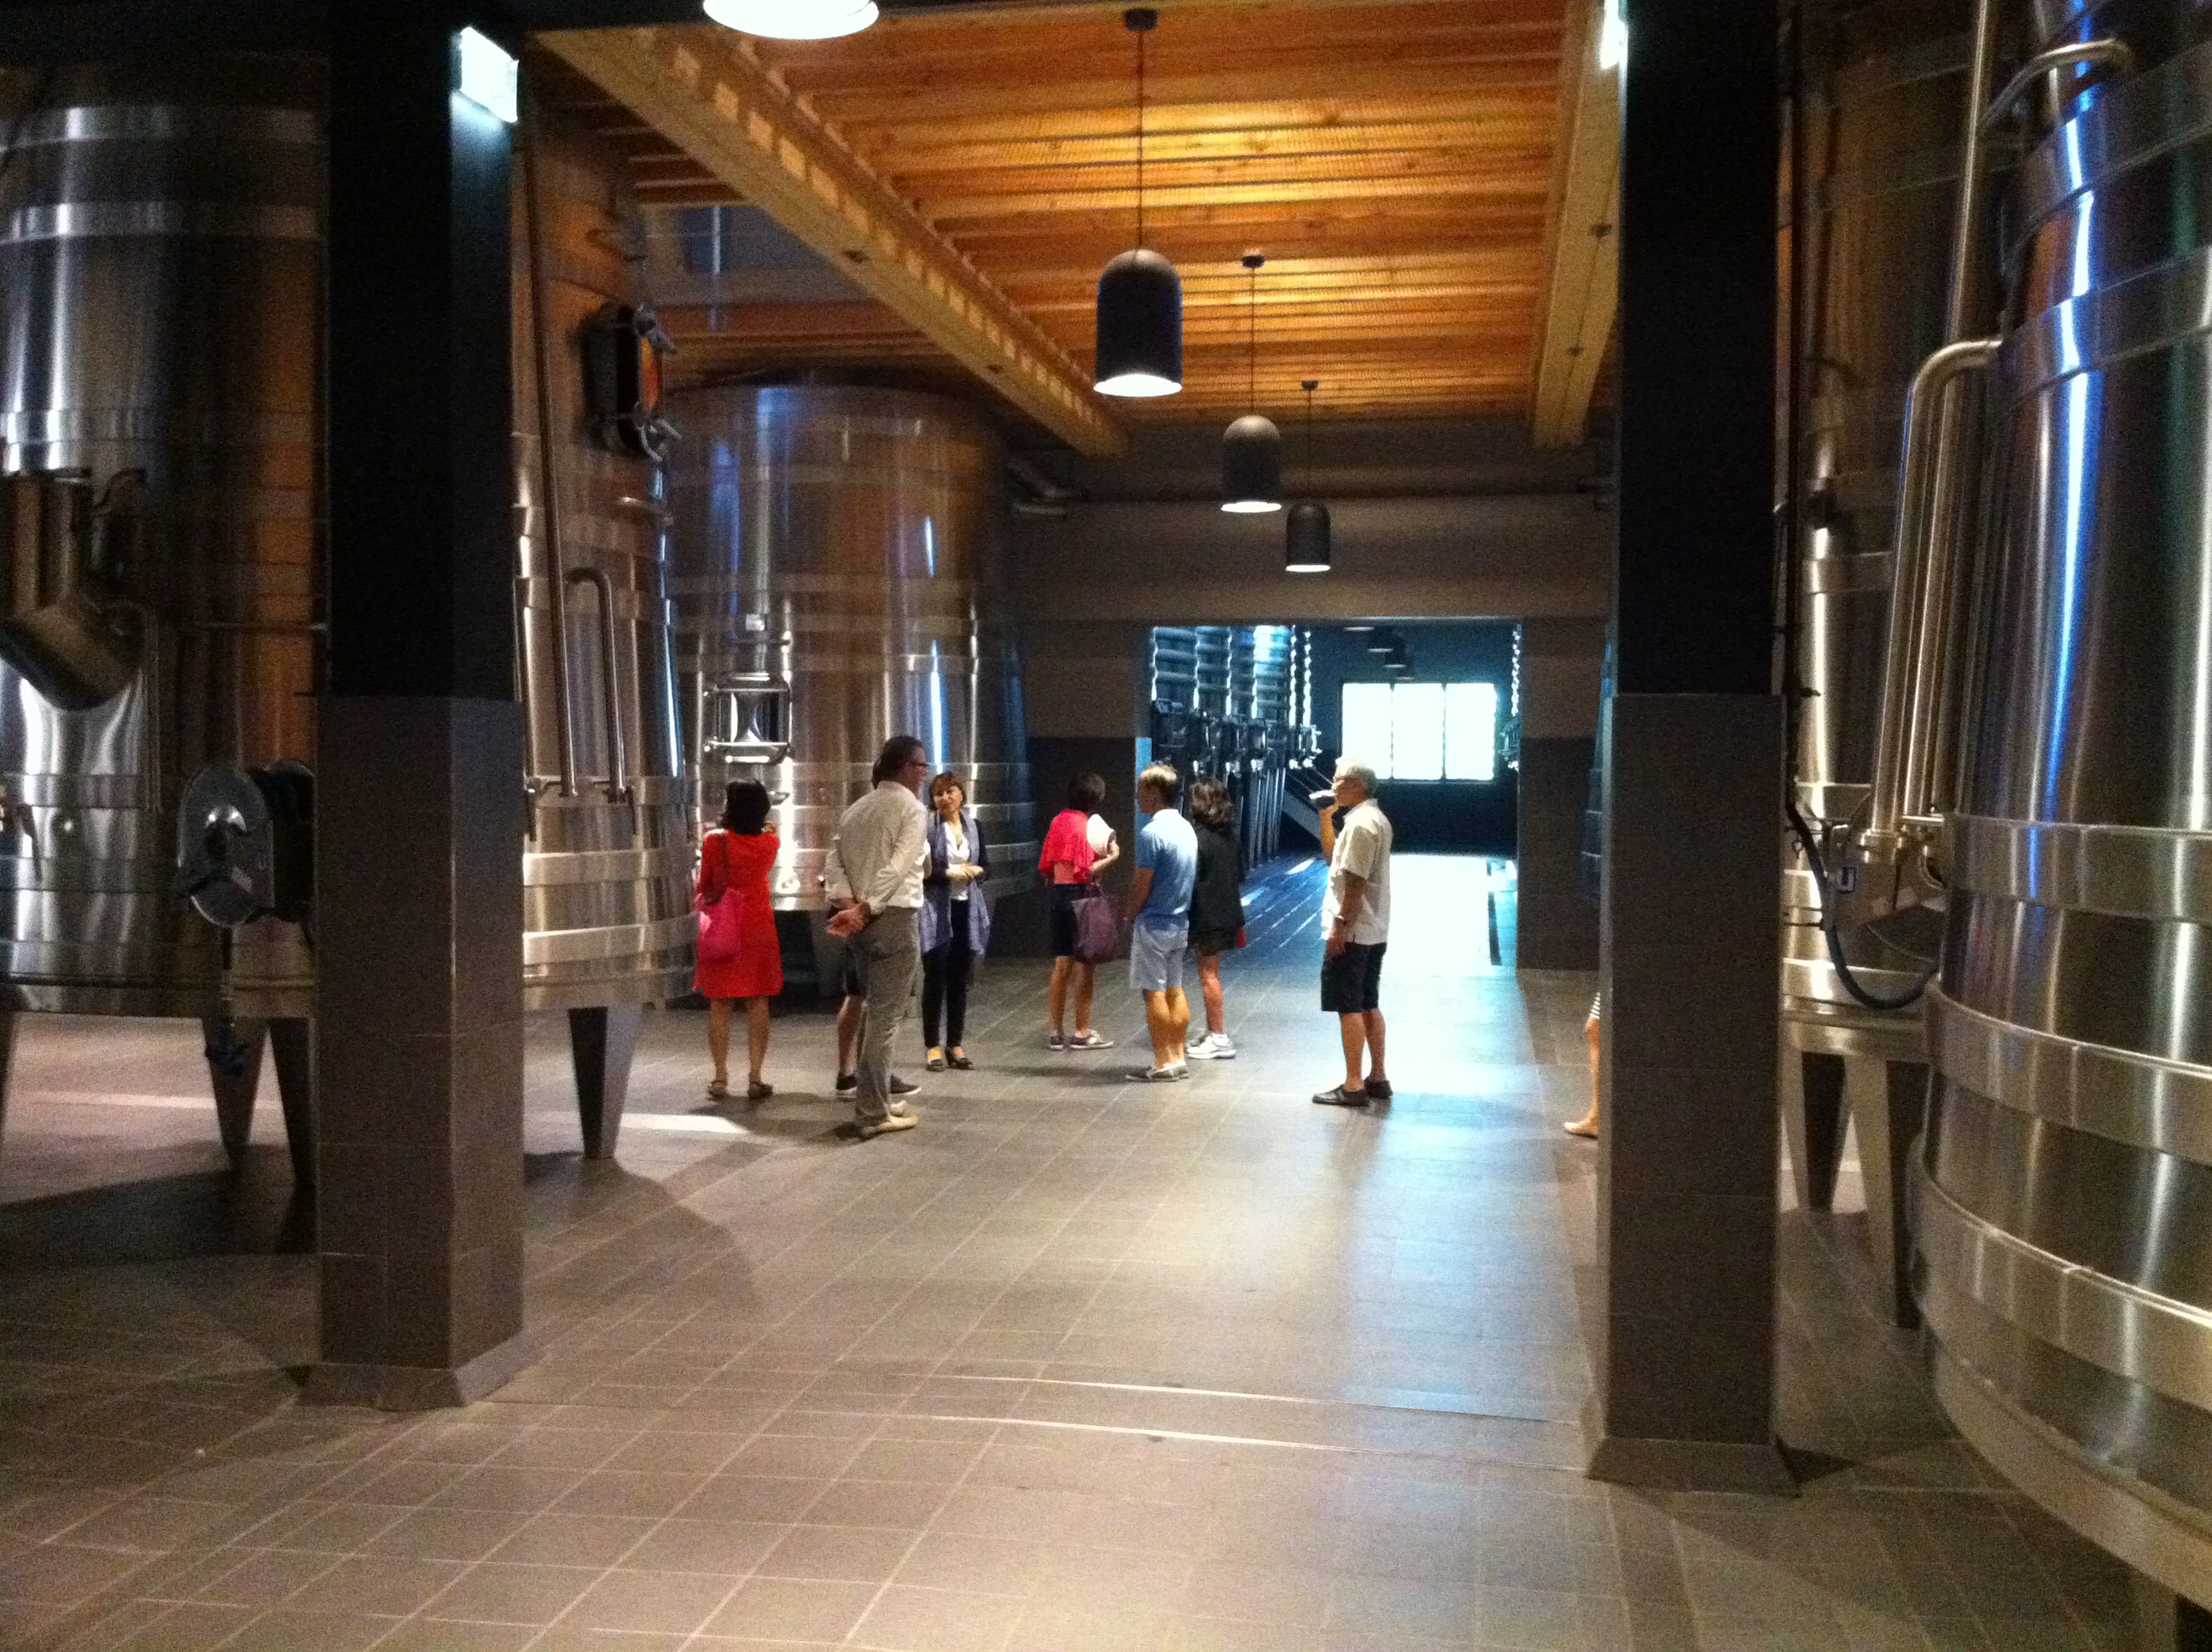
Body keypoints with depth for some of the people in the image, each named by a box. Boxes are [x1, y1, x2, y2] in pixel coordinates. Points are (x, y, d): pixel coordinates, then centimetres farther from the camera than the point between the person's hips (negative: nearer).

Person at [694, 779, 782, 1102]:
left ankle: (720, 1079, 6)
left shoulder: (715, 841, -10)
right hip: (758, 926, 2)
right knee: (758, 1003, 6)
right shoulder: (770, 842, -2)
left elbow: (703, 887, -3)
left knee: (719, 1004, 5)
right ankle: (755, 1078, 4)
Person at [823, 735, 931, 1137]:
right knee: (887, 1015, -5)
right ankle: (872, 1113, -4)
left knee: (879, 1010, 18)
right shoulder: (911, 807, -7)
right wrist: (865, 908, -20)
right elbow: (899, 867, -19)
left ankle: (875, 1098, 23)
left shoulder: (854, 811, 15)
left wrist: (852, 906, -3)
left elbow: (839, 866, 8)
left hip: (863, 920, 8)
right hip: (895, 918, -8)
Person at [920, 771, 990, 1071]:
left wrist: (975, 871, -7)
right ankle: (933, 1046, 7)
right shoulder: (926, 827, -7)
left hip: (967, 908, 5)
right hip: (935, 909, -5)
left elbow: (986, 864, 15)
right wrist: (948, 873, -20)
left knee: (959, 979, 10)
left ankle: (954, 1044, 18)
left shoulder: (974, 827, 10)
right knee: (935, 978, -1)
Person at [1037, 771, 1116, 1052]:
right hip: (1079, 896, -7)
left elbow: (1045, 865, 11)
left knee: (1062, 964, 12)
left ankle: (1057, 1032, 15)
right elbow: (1086, 871, -19)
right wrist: (1111, 856, -9)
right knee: (1085, 964, 1)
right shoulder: (1085, 825, -15)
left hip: (1057, 893, 8)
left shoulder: (1058, 821, 8)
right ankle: (1082, 1033, 5)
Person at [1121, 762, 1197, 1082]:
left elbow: (1142, 885, -18)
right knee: (1175, 990, 13)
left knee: (1154, 993, -2)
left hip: (1153, 923, -8)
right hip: (1180, 922, 8)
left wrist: (1129, 915, -1)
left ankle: (1163, 1063, 0)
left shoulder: (1151, 833, -18)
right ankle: (1179, 1057, 17)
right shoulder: (1186, 829, 9)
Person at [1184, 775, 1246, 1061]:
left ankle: (1219, 1038, 2)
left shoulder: (1197, 834, -15)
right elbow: (1239, 878, 15)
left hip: (1206, 916, -8)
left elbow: (1190, 881, -16)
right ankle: (1214, 1032, 23)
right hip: (1228, 914, 8)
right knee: (1211, 972, 17)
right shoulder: (1229, 834, 9)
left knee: (1208, 974, 0)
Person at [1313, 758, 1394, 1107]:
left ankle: (1353, 1086, -2)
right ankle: (1378, 1078, 20)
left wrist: (1340, 927, -21)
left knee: (1348, 1007, -5)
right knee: (1368, 1005, 15)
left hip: (1352, 932, -10)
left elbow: (1355, 881, -22)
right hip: (1374, 931, 10)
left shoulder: (1360, 824, -18)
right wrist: (1326, 817, 16)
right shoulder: (1376, 819, 15)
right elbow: (1334, 855, 24)